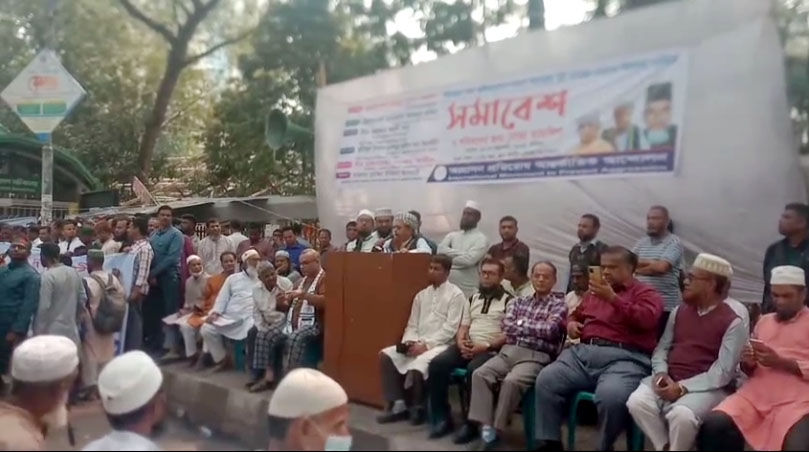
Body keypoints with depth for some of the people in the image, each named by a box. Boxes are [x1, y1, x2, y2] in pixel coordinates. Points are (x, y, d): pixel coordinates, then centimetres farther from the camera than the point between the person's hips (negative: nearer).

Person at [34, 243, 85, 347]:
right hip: (71, 329, 7)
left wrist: (38, 332, -9)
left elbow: (43, 306, -16)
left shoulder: (48, 276, -14)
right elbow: (83, 298, 11)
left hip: (52, 330, -7)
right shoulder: (74, 272, 6)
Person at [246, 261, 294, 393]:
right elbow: (256, 311, 10)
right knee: (252, 334, -19)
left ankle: (268, 375, -17)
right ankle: (258, 374, -10)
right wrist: (261, 327, -4)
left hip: (283, 322, -6)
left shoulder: (286, 284, -12)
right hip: (267, 323, 6)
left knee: (265, 336, -27)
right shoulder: (257, 288, 4)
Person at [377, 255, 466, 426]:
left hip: (440, 345, -7)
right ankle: (397, 405, -7)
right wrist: (409, 342, -7)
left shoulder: (456, 294, -3)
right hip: (417, 344, 7)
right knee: (386, 355, -12)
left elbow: (450, 329, -11)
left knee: (417, 364, -33)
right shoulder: (421, 295, 17)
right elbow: (412, 325, 15)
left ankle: (418, 408, -5)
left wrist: (426, 345, -17)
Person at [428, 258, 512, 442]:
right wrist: (461, 342, -3)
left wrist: (486, 346, -17)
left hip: (491, 350, -5)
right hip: (467, 347, 6)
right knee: (437, 364, -20)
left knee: (473, 370, -36)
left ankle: (471, 424, -20)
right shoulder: (473, 299, 22)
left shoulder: (508, 301, 3)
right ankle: (443, 418, -10)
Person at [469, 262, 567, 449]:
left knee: (512, 381, -33)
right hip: (508, 351, 5)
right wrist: (536, 328, -1)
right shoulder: (519, 302, 21)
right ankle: (485, 425, -21)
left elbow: (550, 330, -9)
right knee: (480, 374, -22)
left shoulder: (559, 304, 7)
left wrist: (520, 325, 2)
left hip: (535, 357, -5)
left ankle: (496, 429, -19)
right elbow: (507, 325, 6)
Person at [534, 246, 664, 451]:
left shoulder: (646, 293, 11)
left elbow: (646, 319, -10)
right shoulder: (595, 292, 27)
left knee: (611, 395, -36)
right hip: (583, 353, 5)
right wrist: (571, 322, 18)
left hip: (624, 357, -5)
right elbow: (576, 314, 43)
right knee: (546, 380, -19)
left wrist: (613, 298, -13)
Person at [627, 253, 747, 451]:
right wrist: (661, 373, -7)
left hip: (706, 387, -4)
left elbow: (722, 373, -11)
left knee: (681, 414, -35)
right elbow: (662, 348, 14)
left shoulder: (732, 323, -4)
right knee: (637, 402, -25)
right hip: (669, 381, 5)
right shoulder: (679, 311, 13)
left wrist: (683, 388, -19)